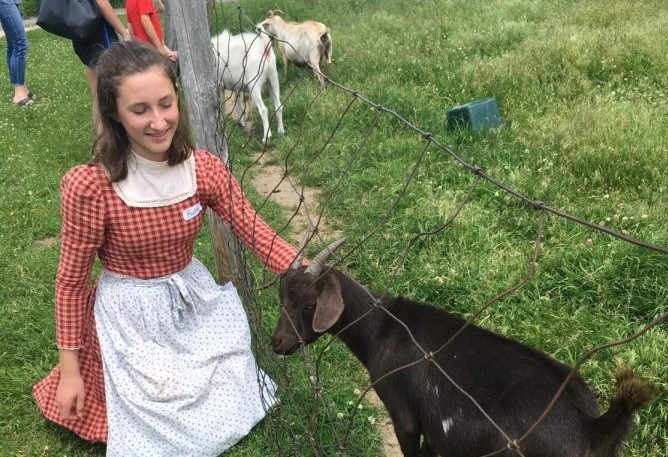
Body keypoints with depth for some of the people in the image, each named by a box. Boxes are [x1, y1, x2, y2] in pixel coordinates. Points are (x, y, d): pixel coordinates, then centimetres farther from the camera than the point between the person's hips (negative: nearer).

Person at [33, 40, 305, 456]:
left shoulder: (204, 169, -14)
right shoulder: (90, 186, -25)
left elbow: (257, 234, -15)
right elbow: (72, 279, -14)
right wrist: (70, 369, -8)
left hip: (197, 303, 4)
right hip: (131, 317, -4)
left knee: (234, 415, 16)